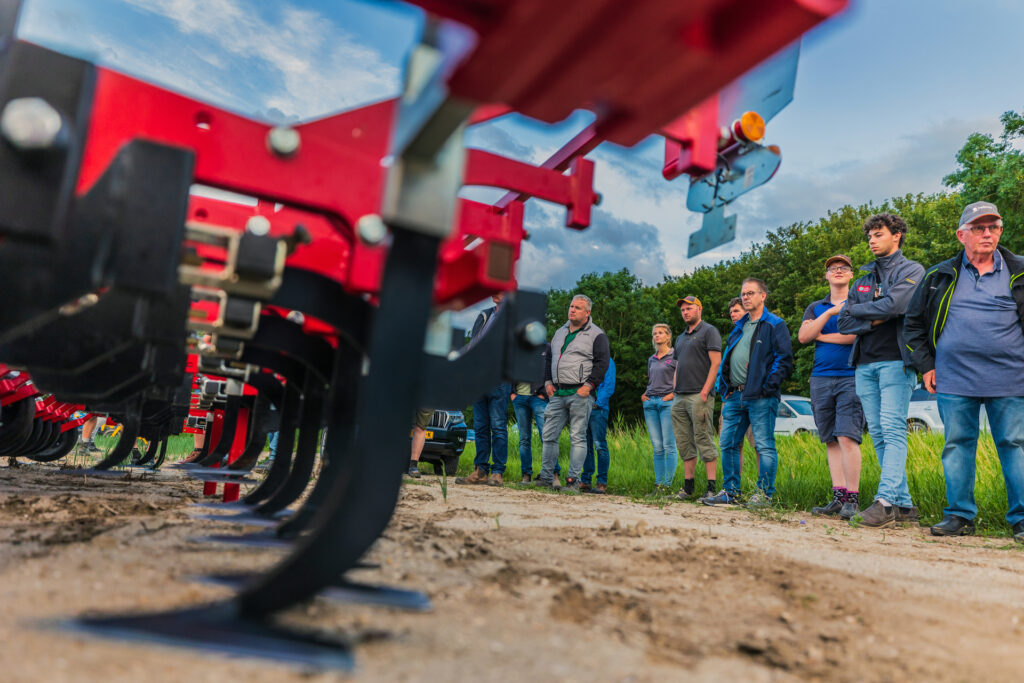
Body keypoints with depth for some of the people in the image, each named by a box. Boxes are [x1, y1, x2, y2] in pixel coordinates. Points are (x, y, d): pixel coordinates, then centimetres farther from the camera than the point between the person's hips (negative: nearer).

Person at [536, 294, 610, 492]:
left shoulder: (596, 335, 0)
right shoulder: (560, 332, 20)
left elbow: (602, 362, -7)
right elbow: (548, 358, 25)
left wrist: (589, 384, -15)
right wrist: (547, 381, 12)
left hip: (580, 394, -6)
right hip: (557, 394, 6)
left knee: (578, 437, -4)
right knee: (549, 435, 5)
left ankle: (573, 481, 1)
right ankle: (546, 477, 13)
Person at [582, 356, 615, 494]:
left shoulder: (607, 360, 1)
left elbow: (609, 386, -6)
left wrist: (596, 403, -14)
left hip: (598, 409, -6)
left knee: (599, 445, -6)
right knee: (585, 446, 7)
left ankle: (602, 483, -2)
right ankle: (585, 481, 13)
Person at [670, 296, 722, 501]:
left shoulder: (709, 331, 0)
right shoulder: (681, 338, 24)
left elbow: (716, 363, -10)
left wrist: (705, 392, -17)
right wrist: (674, 392, 13)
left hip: (699, 396, -8)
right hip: (680, 398, 8)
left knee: (704, 441, -8)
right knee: (684, 443, 8)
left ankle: (712, 488, -6)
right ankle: (688, 487, 13)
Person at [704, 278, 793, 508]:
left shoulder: (775, 325, -1)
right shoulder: (739, 327, 22)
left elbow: (785, 359, -8)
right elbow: (726, 359, 25)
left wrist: (767, 387, -15)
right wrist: (724, 388, 14)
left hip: (760, 397, -8)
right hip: (735, 396, 8)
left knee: (764, 446, -3)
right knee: (728, 444, 8)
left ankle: (764, 494, 3)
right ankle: (730, 492, 17)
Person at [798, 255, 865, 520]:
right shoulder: (815, 308, 19)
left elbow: (858, 334, -10)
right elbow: (803, 336, 2)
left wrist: (820, 335, -1)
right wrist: (830, 312, -7)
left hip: (851, 378, -4)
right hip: (821, 378, 4)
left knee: (847, 437, -13)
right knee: (831, 440, 4)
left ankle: (852, 498, -9)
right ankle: (839, 496, 7)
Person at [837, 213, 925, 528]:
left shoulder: (912, 270, 4)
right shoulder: (863, 279, 22)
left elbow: (893, 305, -15)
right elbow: (843, 323, 13)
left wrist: (858, 309, 2)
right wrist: (874, 320, -4)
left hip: (895, 361, -6)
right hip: (865, 364, 6)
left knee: (893, 430, -14)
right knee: (878, 434, 3)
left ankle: (885, 501, -19)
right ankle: (904, 503, 8)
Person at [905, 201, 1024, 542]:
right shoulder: (939, 277, 10)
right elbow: (913, 323, 15)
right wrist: (925, 365, 8)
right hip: (954, 380, 1)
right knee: (957, 446, 5)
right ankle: (959, 515, 13)